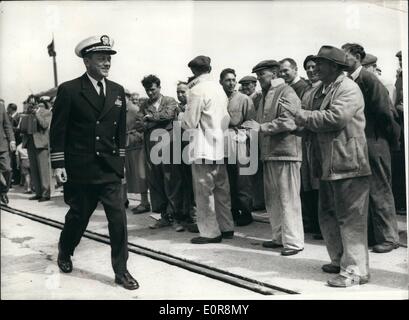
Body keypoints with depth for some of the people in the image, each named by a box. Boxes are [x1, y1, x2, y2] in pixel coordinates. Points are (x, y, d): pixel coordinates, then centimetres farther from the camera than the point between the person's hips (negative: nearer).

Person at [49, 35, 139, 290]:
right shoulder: (69, 90, -6)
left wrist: (121, 160, 8)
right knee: (78, 216, 12)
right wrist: (59, 164, -7)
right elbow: (58, 130, -5)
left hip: (110, 170, 3)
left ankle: (121, 271, 9)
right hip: (79, 170, -3)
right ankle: (64, 254, 41)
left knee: (119, 218, -3)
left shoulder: (118, 91, 7)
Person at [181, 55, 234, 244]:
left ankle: (210, 232, 6)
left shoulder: (196, 91, -13)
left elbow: (190, 123, -13)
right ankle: (227, 228, 22)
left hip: (204, 148, -8)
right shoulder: (219, 88, 11)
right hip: (220, 147, 8)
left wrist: (182, 121, 7)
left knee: (204, 192, 0)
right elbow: (226, 119, 15)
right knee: (221, 189, 14)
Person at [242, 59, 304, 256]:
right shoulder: (265, 95, 20)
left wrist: (261, 127, -20)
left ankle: (293, 241, 3)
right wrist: (251, 128, 5)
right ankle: (279, 237, 25)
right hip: (269, 153, 9)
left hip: (285, 153, -9)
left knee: (288, 199, -5)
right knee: (272, 199, 14)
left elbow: (288, 122, -20)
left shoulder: (286, 93, -8)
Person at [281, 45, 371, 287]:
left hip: (348, 163, -9)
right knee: (328, 215, 15)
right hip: (328, 165, 9)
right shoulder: (322, 90, 18)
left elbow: (336, 118, -23)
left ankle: (356, 270, 3)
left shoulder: (348, 88, -10)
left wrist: (301, 114, -17)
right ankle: (340, 260, 29)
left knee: (351, 218, -4)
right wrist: (301, 122, 0)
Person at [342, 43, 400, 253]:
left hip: (374, 143, -7)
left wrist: (391, 139, -5)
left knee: (379, 190, 1)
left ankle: (388, 237, 13)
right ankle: (370, 234, 25)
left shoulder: (368, 79, -12)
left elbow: (384, 111, -12)